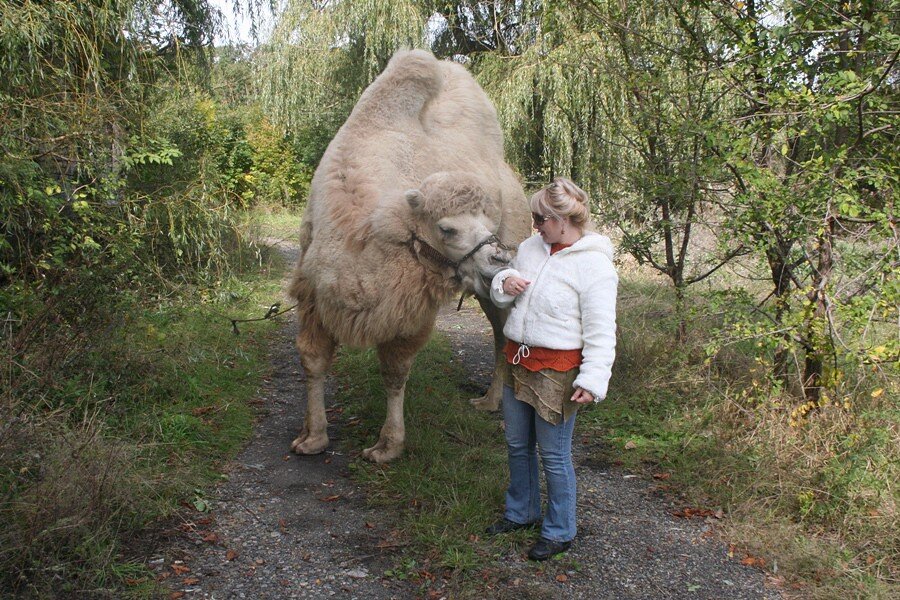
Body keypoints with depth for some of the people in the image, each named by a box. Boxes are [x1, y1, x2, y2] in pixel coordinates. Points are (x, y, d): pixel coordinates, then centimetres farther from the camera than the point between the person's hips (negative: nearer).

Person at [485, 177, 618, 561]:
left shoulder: (594, 266, -17)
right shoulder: (531, 247, 4)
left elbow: (600, 332, -16)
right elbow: (503, 293, 18)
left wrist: (592, 380, -22)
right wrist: (503, 285, -5)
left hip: (556, 370, -7)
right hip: (517, 359, 7)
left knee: (554, 454, 5)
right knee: (517, 444, 20)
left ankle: (559, 532, 24)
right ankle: (521, 512, 42)